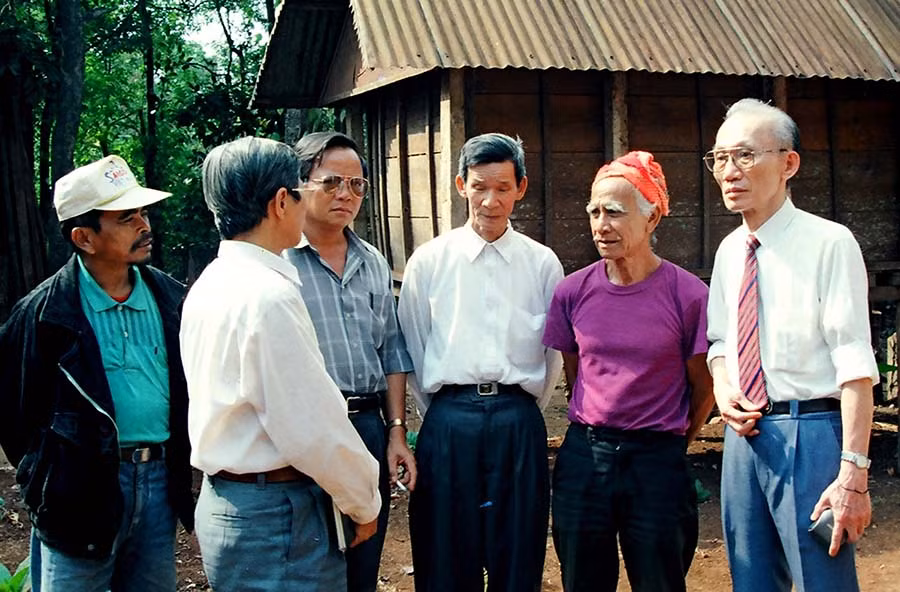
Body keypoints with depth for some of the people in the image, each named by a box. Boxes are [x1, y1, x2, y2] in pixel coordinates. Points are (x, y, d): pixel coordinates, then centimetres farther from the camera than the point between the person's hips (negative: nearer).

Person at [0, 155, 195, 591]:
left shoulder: (170, 298, 5)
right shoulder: (43, 313, -7)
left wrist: (178, 465, 12)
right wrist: (43, 478, 4)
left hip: (160, 482, 4)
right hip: (81, 487, -4)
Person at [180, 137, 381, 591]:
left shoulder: (208, 285, 8)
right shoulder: (268, 294, -21)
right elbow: (313, 429, -21)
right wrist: (364, 502, -6)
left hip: (222, 501, 9)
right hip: (274, 518, -9)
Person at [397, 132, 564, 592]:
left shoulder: (542, 264, 4)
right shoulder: (428, 261, 3)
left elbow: (554, 353, 10)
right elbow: (413, 349, 7)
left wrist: (524, 411, 11)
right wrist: (441, 414, 7)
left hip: (519, 422, 1)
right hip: (448, 421, 0)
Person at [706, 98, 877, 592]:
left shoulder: (829, 243, -12)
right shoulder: (729, 251, 9)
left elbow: (855, 364, -16)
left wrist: (854, 470, -20)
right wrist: (723, 387, -2)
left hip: (810, 431, -6)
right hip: (745, 433, 7)